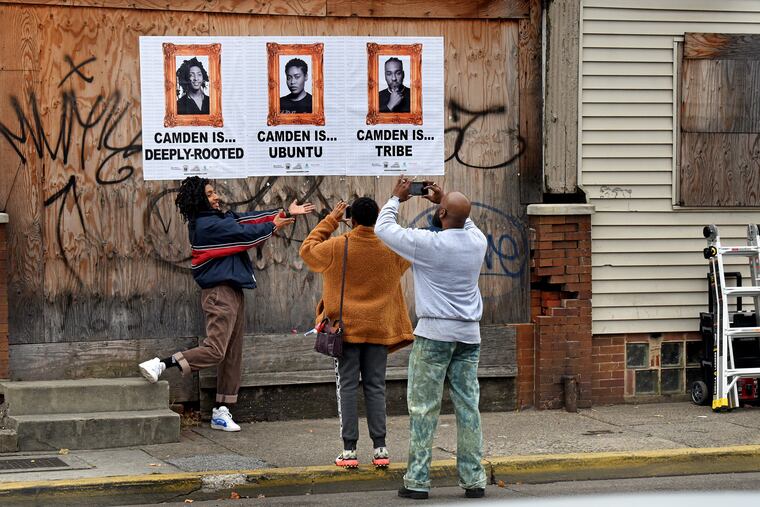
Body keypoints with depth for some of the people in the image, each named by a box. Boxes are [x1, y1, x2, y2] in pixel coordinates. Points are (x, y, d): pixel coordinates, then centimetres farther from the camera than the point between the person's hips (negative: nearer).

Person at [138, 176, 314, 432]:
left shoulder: (221, 218, 13)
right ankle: (159, 364, -16)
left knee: (232, 354, 9)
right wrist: (273, 226, 4)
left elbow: (248, 218, 16)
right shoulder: (208, 224, -15)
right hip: (219, 293, -10)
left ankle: (220, 412, 10)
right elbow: (246, 233, -13)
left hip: (233, 291, 10)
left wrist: (286, 214, 17)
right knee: (214, 350, -18)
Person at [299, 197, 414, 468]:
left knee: (347, 387, 2)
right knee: (375, 386, 7)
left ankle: (349, 450, -1)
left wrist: (331, 220, 10)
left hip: (346, 327, -2)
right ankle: (380, 448, 4)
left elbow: (307, 249, 8)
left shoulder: (337, 247, -11)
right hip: (379, 329, 2)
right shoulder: (391, 249, -5)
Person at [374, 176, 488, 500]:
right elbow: (466, 223, 28)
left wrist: (396, 198, 11)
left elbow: (383, 229, -2)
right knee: (468, 407, 7)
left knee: (423, 408, 0)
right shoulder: (478, 241, 1)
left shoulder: (429, 244, -14)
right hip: (469, 334, 5)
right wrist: (442, 201, 26)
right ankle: (474, 479, 8)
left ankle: (417, 481, -1)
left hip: (434, 333, -5)